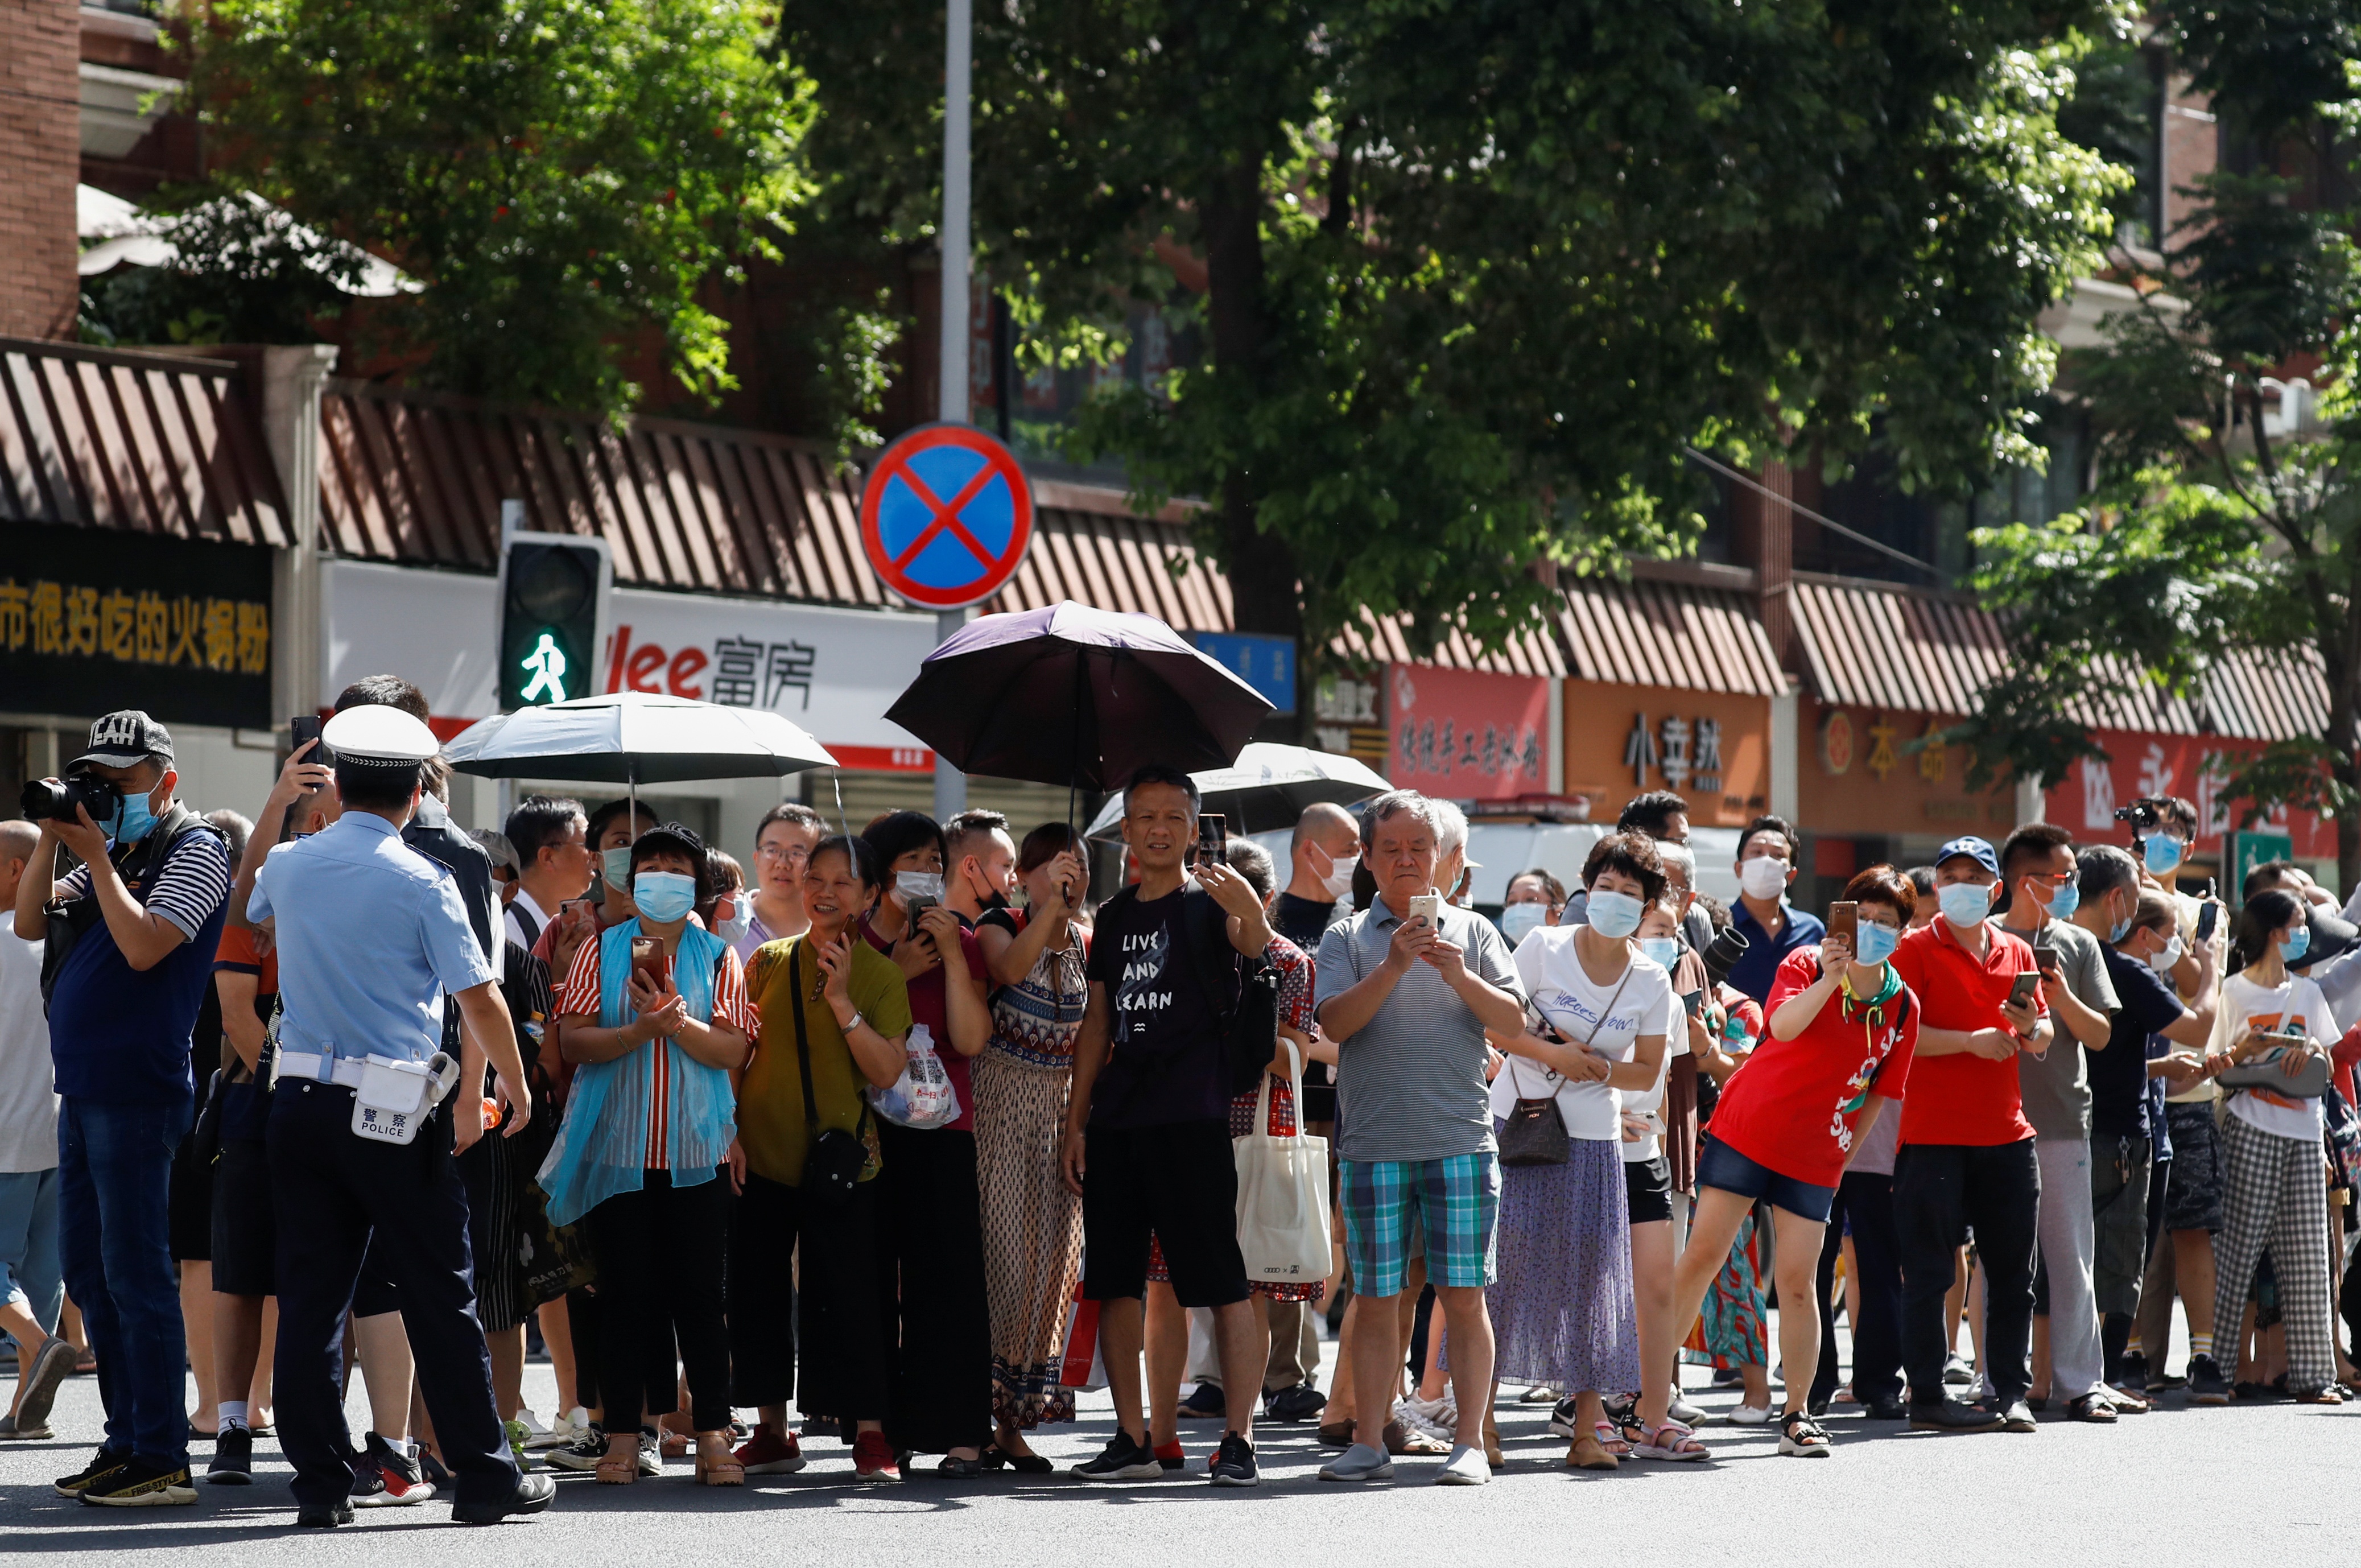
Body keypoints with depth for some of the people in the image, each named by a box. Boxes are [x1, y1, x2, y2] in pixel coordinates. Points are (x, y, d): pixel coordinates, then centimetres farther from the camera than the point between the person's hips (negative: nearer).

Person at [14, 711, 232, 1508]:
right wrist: (53, 838, 4)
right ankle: (126, 1443, 16)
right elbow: (30, 923, 15)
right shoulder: (110, 855, 19)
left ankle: (162, 1460, -8)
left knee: (134, 1275, -10)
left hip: (137, 1094, -9)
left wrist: (96, 855, -13)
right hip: (82, 1088, 9)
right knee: (89, 1275, 11)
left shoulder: (195, 850, -7)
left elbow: (143, 946, -18)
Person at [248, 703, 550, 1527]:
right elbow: (479, 1000, -8)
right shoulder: (423, 882, -8)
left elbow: (251, 913, 31)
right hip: (395, 1111, -4)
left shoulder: (286, 866, 5)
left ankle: (320, 1483, 4)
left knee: (310, 1295, 6)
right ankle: (484, 1479, 7)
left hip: (300, 1100, 4)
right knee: (440, 1299, 3)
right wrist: (515, 1087, 8)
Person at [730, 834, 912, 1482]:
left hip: (839, 1161, -3)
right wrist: (728, 1131, -1)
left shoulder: (880, 974, 1)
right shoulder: (769, 961, 6)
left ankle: (870, 1434, 1)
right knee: (757, 1293, 6)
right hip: (761, 1155, 3)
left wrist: (843, 1001, -16)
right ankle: (773, 1433, 17)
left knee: (848, 1295, -5)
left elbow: (887, 1071, -9)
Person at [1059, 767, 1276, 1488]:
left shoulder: (1209, 901, 0)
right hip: (1116, 1120, 6)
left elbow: (1256, 948, -23)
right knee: (1116, 1280, 6)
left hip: (1191, 1117, -6)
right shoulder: (1115, 916, 17)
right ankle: (1132, 1440, 13)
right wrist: (1075, 1122, 15)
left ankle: (1239, 1438, -6)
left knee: (1221, 1279, -7)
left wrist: (1248, 910, -46)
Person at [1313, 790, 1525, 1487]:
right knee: (1375, 1298, 2)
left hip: (1461, 1141, 0)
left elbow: (1514, 1021, 3)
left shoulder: (1472, 932, 11)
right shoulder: (1348, 939, 8)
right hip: (1372, 1145, 0)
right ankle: (1368, 1442, 7)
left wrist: (1460, 978, -12)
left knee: (1463, 1295, -2)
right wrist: (1394, 967, -17)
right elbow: (1334, 1022, -6)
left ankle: (1470, 1443, 1)